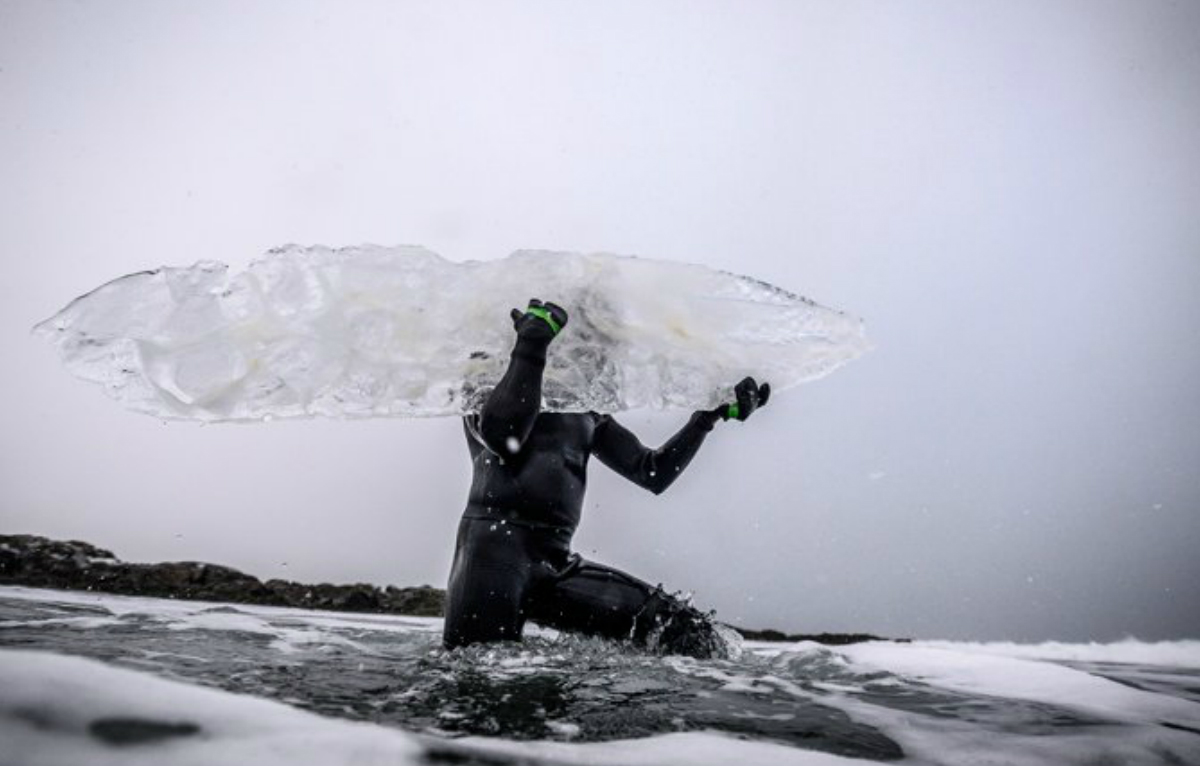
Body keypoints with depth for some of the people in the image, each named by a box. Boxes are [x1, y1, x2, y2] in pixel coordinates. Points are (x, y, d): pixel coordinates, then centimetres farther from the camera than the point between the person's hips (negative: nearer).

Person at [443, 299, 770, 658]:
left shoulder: (586, 411, 24)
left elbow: (653, 472, 21)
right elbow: (502, 438, -12)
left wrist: (715, 412, 19)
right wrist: (532, 346, -10)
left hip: (556, 560, 5)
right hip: (493, 547, -4)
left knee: (692, 635, -12)